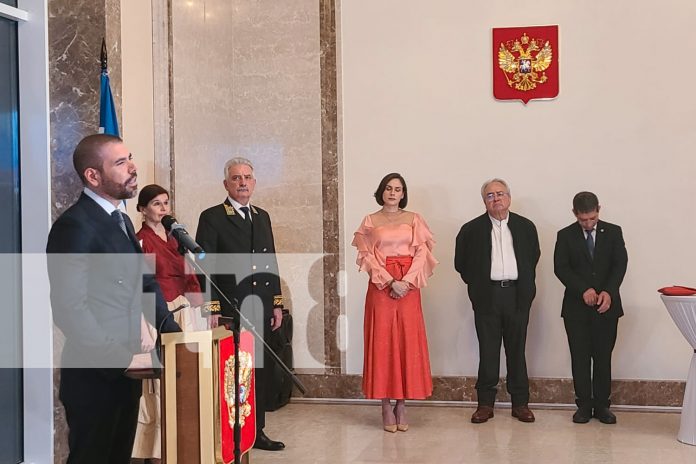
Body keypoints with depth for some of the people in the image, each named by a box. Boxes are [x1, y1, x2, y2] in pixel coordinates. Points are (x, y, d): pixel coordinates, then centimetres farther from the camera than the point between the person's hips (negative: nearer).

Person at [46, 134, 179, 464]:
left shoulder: (122, 220, 13)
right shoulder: (74, 226, -17)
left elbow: (145, 283, 16)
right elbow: (69, 309, -23)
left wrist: (172, 334, 3)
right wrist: (123, 358, -20)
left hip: (124, 369, 9)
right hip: (95, 375, -9)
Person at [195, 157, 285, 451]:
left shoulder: (262, 217, 16)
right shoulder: (211, 217, -3)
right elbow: (206, 267, -7)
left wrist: (277, 304, 13)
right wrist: (211, 310, -13)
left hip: (262, 311, 6)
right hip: (230, 311, -5)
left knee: (261, 372, 9)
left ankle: (257, 432, 20)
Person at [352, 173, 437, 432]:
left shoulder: (414, 219, 10)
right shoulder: (370, 221, 7)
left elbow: (422, 253, 2)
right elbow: (367, 255, 0)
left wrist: (406, 281, -11)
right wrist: (390, 281, -12)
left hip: (409, 286, 1)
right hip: (381, 286, -1)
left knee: (408, 342, 0)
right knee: (382, 341, -1)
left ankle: (401, 404, 8)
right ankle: (386, 406, 4)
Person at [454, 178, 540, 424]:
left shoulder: (525, 226, 7)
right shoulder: (472, 229, 2)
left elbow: (533, 257, 16)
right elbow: (461, 262, 9)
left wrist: (526, 287, 11)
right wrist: (476, 284, 6)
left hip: (517, 295, 1)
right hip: (487, 297, -1)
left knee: (517, 350, 7)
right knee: (487, 351, 2)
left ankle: (520, 402, 14)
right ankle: (485, 403, 9)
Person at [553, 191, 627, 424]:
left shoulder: (613, 232, 5)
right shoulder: (565, 236, 3)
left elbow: (620, 263, -3)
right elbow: (560, 268, -6)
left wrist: (609, 292, -18)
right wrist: (583, 290, -19)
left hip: (607, 305, 0)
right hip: (576, 307, 0)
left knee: (603, 357, 4)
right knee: (580, 357, 3)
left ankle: (602, 405, 12)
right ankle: (584, 405, 10)